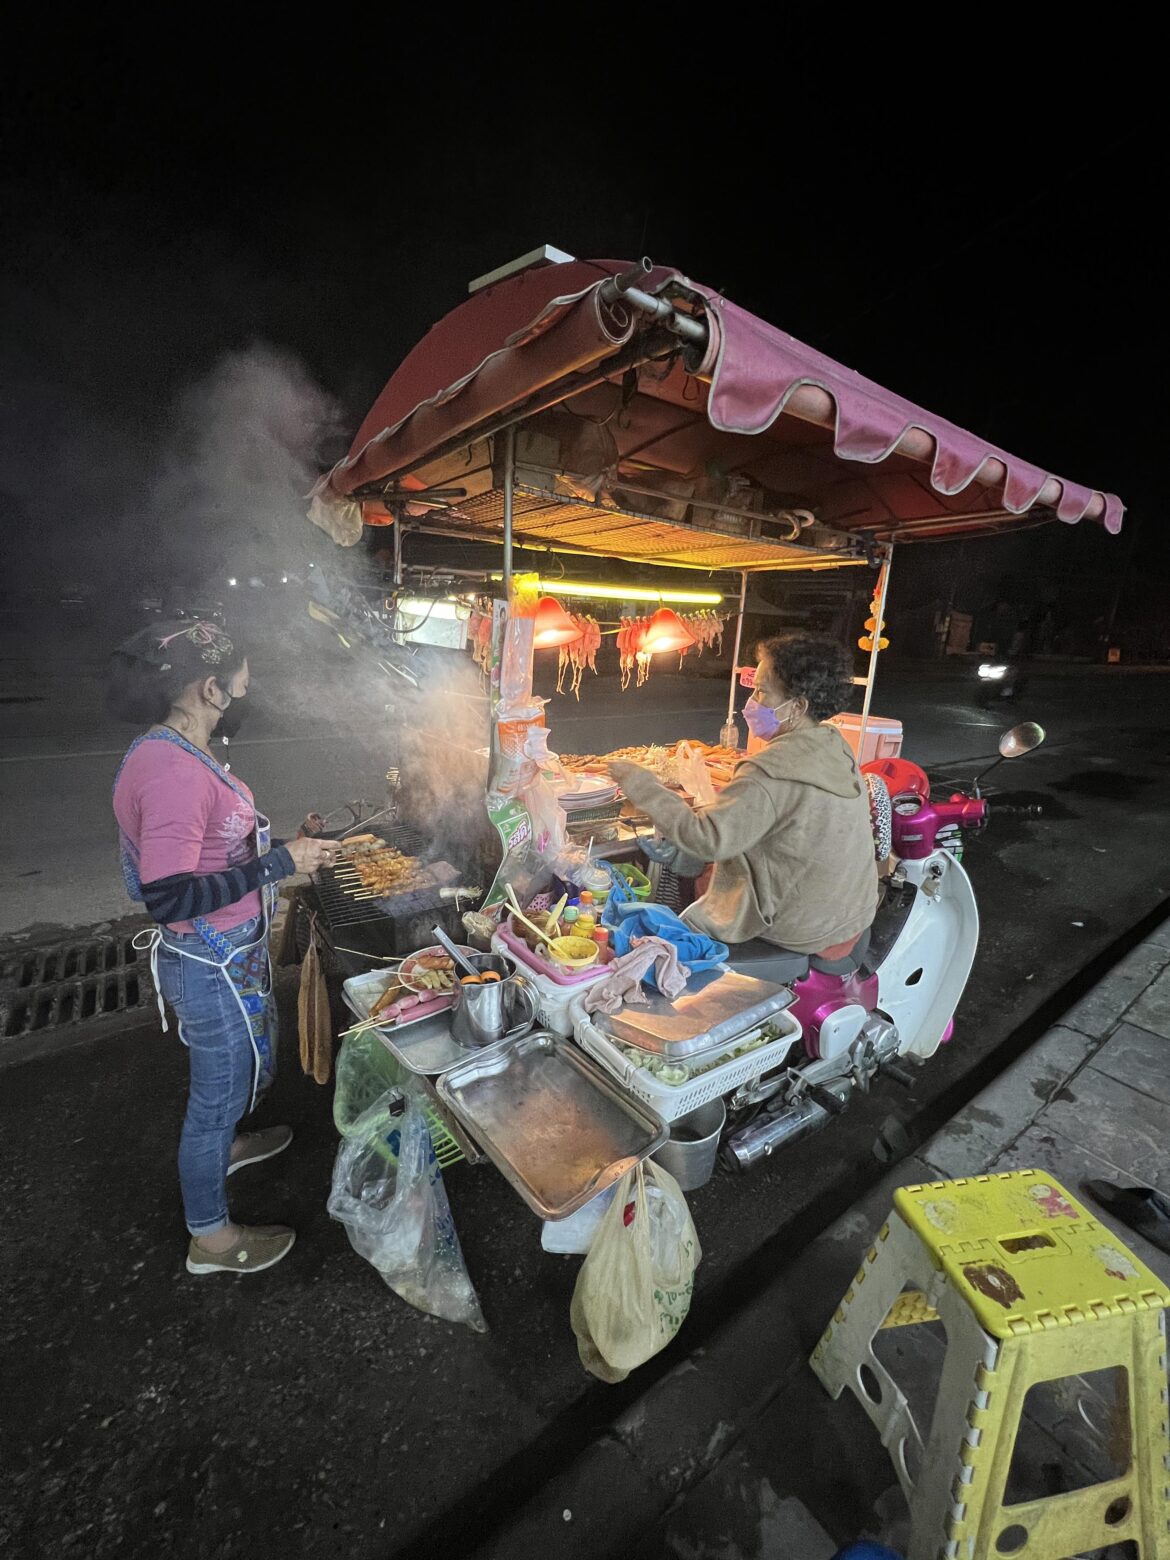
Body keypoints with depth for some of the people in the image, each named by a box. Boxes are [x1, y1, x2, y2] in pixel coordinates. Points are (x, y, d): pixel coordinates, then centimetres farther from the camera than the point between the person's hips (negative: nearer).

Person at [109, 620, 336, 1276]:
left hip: (233, 952, 10)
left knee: (246, 1061, 31)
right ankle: (210, 1238, 38)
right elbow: (169, 898, -32)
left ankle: (221, 1145, 60)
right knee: (221, 1086, 12)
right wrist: (279, 862, -28)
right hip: (212, 966, -9)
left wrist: (288, 845, 6)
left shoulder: (179, 754, 2)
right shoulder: (172, 771, -29)